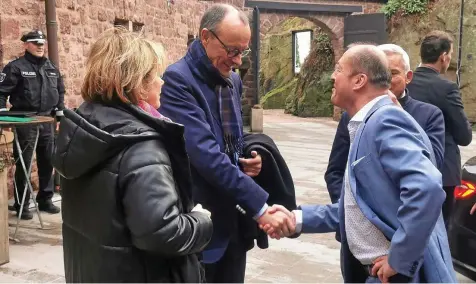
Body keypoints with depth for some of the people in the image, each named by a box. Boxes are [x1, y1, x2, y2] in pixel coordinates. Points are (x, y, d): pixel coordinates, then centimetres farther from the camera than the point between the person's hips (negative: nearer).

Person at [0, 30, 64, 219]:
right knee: (23, 164, 0)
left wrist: (60, 110, 15)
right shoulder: (16, 67, -6)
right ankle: (21, 205, 11)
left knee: (48, 162, 11)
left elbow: (60, 91, 22)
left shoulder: (52, 68, 13)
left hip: (47, 122, 6)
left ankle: (45, 200, 24)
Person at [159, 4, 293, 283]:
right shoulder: (178, 79, -16)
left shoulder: (233, 80, 9)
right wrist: (259, 206, -27)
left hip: (234, 221, 7)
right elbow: (205, 154, -26)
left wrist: (246, 160, -2)